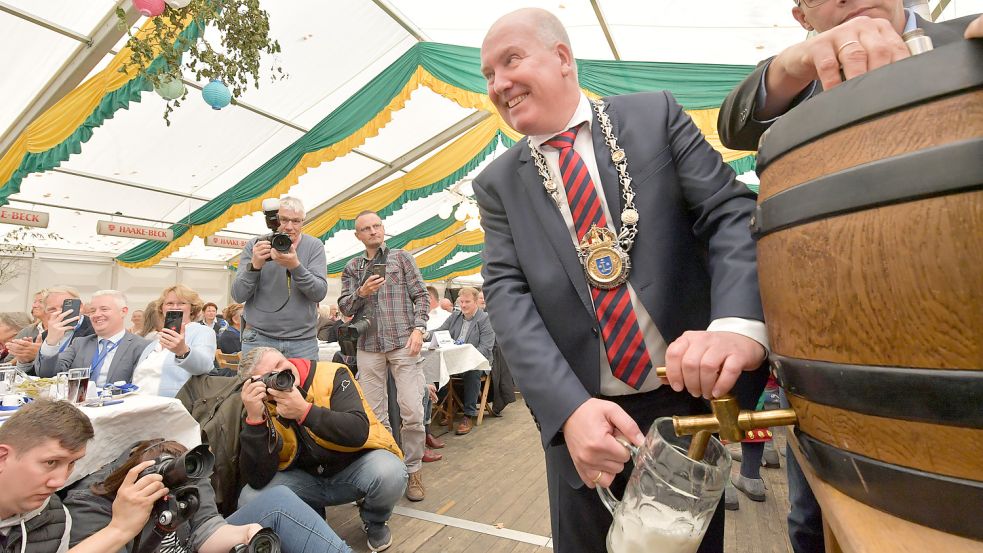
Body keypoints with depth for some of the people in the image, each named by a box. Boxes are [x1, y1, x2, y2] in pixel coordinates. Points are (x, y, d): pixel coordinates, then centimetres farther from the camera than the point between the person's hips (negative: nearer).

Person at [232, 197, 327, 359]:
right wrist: (255, 265, -19)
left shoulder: (314, 246, 0)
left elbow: (319, 293, -10)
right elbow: (238, 295, -3)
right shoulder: (254, 246, 2)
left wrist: (295, 266, -25)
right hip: (259, 337, 0)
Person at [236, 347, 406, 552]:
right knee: (251, 498, -20)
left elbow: (359, 432, -32)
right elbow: (258, 480, -20)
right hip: (305, 479, 3)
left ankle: (375, 522, 3)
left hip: (355, 466, -3)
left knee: (390, 473, -32)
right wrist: (254, 419, -32)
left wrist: (304, 411, -41)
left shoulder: (332, 375, -20)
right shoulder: (259, 406, -12)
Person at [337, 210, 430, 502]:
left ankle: (413, 470, 11)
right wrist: (361, 292, -9)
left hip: (403, 343, -2)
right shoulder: (352, 267, 16)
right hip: (369, 347, 3)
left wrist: (418, 328, -8)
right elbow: (344, 306, 11)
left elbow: (420, 295, 5)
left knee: (412, 412, -6)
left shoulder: (401, 257, 10)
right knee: (375, 415, 5)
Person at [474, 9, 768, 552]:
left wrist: (739, 325, -27)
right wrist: (569, 407, -23)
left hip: (689, 398, 1)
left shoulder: (656, 115, 1)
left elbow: (732, 211, -7)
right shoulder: (497, 183, 2)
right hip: (581, 413, 0)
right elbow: (507, 294, -9)